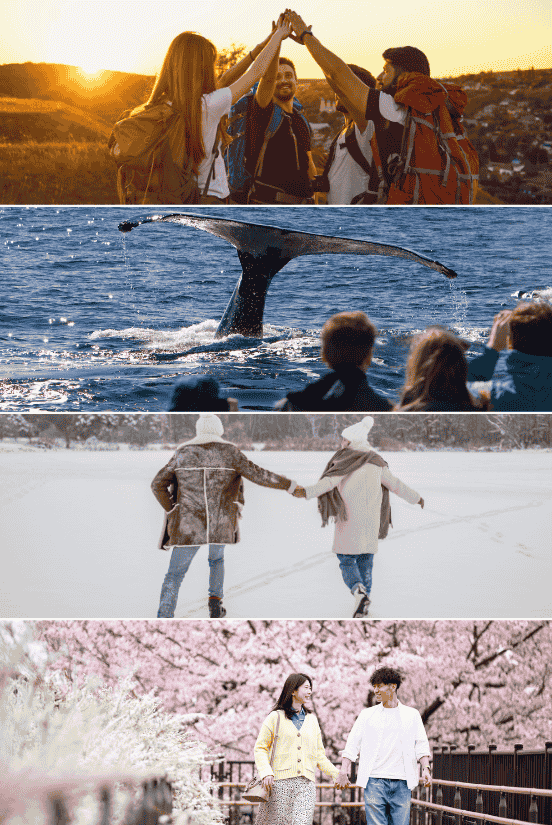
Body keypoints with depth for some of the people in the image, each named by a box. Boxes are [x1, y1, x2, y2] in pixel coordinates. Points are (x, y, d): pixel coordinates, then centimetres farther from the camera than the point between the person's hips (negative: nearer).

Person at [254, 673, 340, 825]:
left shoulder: (311, 719, 18)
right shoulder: (276, 717, 5)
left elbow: (318, 754, 21)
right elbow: (260, 748, 3)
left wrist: (336, 774, 9)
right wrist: (266, 772, -13)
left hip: (306, 784, 3)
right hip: (280, 781, -3)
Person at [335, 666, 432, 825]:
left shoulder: (412, 715, 12)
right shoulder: (367, 715, 11)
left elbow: (421, 745, 8)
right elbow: (352, 745, 8)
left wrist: (426, 768, -8)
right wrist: (344, 772, -3)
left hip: (402, 783, 1)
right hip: (375, 782, 0)